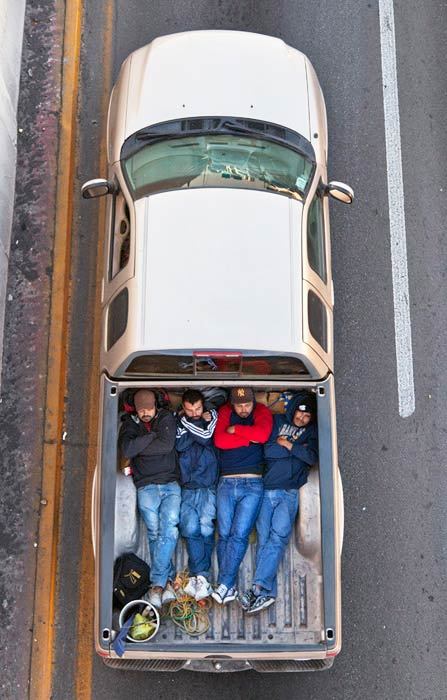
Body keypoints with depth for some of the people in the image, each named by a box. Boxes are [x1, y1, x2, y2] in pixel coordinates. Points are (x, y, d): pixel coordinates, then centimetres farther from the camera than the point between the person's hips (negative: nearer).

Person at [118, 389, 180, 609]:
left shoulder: (166, 418, 5)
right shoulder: (130, 423, 8)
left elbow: (167, 445, -12)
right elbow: (126, 450, -11)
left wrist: (139, 448, -7)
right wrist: (152, 436, -10)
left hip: (170, 484, -1)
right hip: (146, 487, 1)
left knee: (169, 529, -16)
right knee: (155, 534, -5)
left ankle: (157, 583, -13)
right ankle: (167, 581, 1)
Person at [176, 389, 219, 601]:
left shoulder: (212, 419, 9)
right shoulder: (178, 422, 12)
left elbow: (208, 439, -9)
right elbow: (180, 445, -5)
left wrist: (189, 424, -1)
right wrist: (200, 426, -3)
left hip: (209, 485, -1)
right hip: (187, 486, 1)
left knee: (205, 527, -11)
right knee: (190, 528, -13)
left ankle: (197, 575, -4)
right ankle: (202, 576, -11)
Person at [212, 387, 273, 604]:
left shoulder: (262, 412, 6)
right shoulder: (224, 412, 10)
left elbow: (262, 435, -16)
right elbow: (219, 440, -7)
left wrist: (235, 429, -6)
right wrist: (250, 438, -8)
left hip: (252, 484, -2)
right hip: (226, 483, 2)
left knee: (239, 534, -11)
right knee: (224, 534, -2)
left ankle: (224, 585, -8)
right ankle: (228, 587, 3)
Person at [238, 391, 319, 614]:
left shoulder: (312, 431, 14)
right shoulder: (277, 421, 12)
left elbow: (312, 457, -4)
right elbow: (267, 451, -2)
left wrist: (287, 444, -2)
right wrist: (297, 449, -4)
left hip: (289, 492, -1)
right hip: (266, 489, 1)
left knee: (278, 536, -16)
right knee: (263, 538, -4)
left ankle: (259, 587, -19)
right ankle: (267, 592, -3)